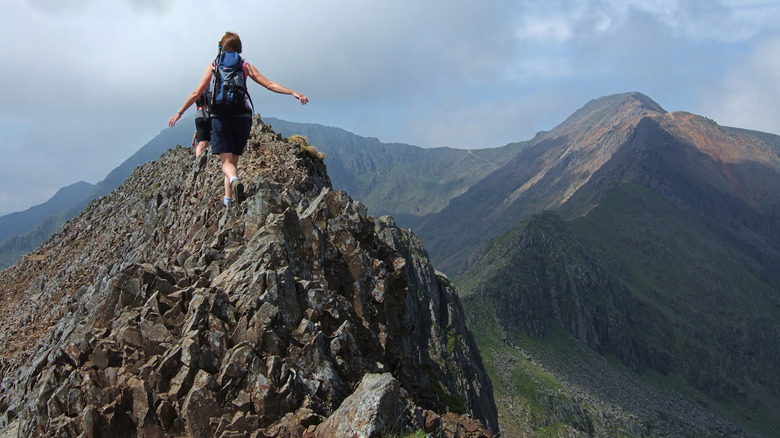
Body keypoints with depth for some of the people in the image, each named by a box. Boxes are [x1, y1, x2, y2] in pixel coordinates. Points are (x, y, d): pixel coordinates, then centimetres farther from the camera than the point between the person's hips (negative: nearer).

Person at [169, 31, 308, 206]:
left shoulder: (214, 66, 9)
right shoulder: (245, 66, 10)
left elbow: (197, 93, 8)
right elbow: (269, 84, 2)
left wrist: (179, 113, 15)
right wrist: (293, 93, 4)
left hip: (220, 116, -1)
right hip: (242, 115, 1)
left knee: (226, 161, -7)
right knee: (233, 160, 14)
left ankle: (235, 180, -40)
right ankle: (228, 199, 11)